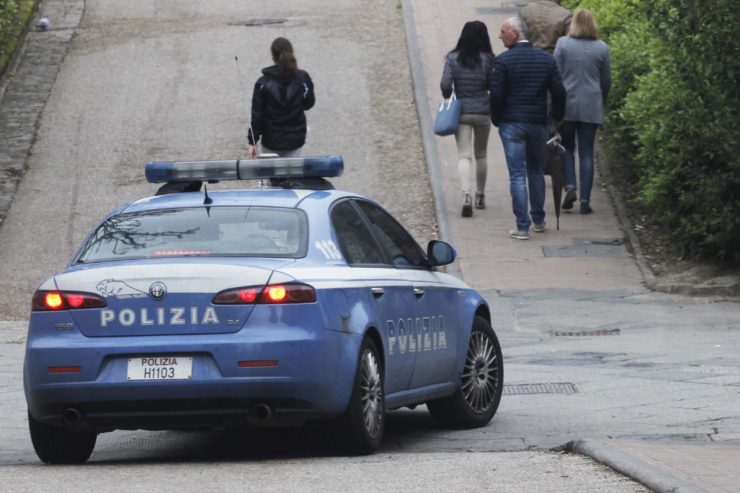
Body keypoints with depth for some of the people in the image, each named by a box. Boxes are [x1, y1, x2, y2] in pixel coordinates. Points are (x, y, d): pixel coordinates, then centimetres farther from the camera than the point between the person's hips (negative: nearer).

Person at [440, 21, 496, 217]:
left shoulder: (453, 59, -6)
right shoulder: (487, 59, -7)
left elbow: (445, 85, -10)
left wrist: (448, 98, 8)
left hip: (461, 111, 0)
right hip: (483, 111, 0)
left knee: (464, 155, -4)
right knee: (481, 154, 18)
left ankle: (467, 194, -24)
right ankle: (480, 196, 27)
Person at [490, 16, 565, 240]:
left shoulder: (503, 60, -10)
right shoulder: (546, 59, 3)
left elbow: (496, 94, -11)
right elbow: (558, 92, 2)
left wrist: (496, 120, 3)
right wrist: (556, 117, 15)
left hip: (511, 124, -4)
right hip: (538, 124, 4)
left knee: (517, 175, -2)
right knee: (536, 172, 19)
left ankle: (522, 226, -5)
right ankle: (538, 220, 25)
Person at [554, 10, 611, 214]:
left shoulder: (563, 44, -3)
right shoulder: (602, 48, 1)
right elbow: (607, 80, 7)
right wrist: (601, 103, 21)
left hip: (567, 105, -1)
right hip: (591, 108, 1)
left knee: (567, 148, 14)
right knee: (586, 153, 3)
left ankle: (570, 186, -7)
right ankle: (585, 200, -1)